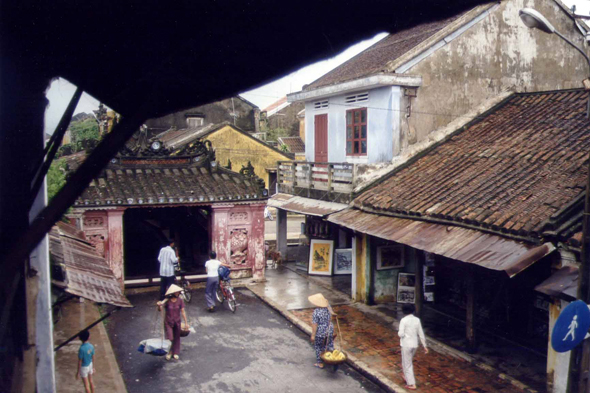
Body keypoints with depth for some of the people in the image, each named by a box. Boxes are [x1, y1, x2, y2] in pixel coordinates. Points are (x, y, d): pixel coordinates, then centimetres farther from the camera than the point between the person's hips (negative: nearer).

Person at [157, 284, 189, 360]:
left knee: (177, 337, 13)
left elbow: (183, 312, -4)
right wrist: (159, 306, -47)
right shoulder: (167, 301, -16)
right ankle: (169, 352, 24)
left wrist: (186, 322, -2)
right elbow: (160, 310, -24)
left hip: (177, 322, 3)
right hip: (168, 322, -2)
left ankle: (175, 353, 32)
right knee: (169, 338, -3)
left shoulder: (180, 301, -9)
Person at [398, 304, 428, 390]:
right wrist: (424, 346, 10)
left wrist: (398, 332, 5)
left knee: (407, 364, 5)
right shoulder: (417, 320, 0)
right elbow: (421, 334, 4)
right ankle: (407, 377, 41)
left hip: (406, 344, -6)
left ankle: (411, 384, 6)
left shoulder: (403, 320, -15)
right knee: (408, 362, 27)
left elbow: (401, 334, -18)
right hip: (415, 344, 6)